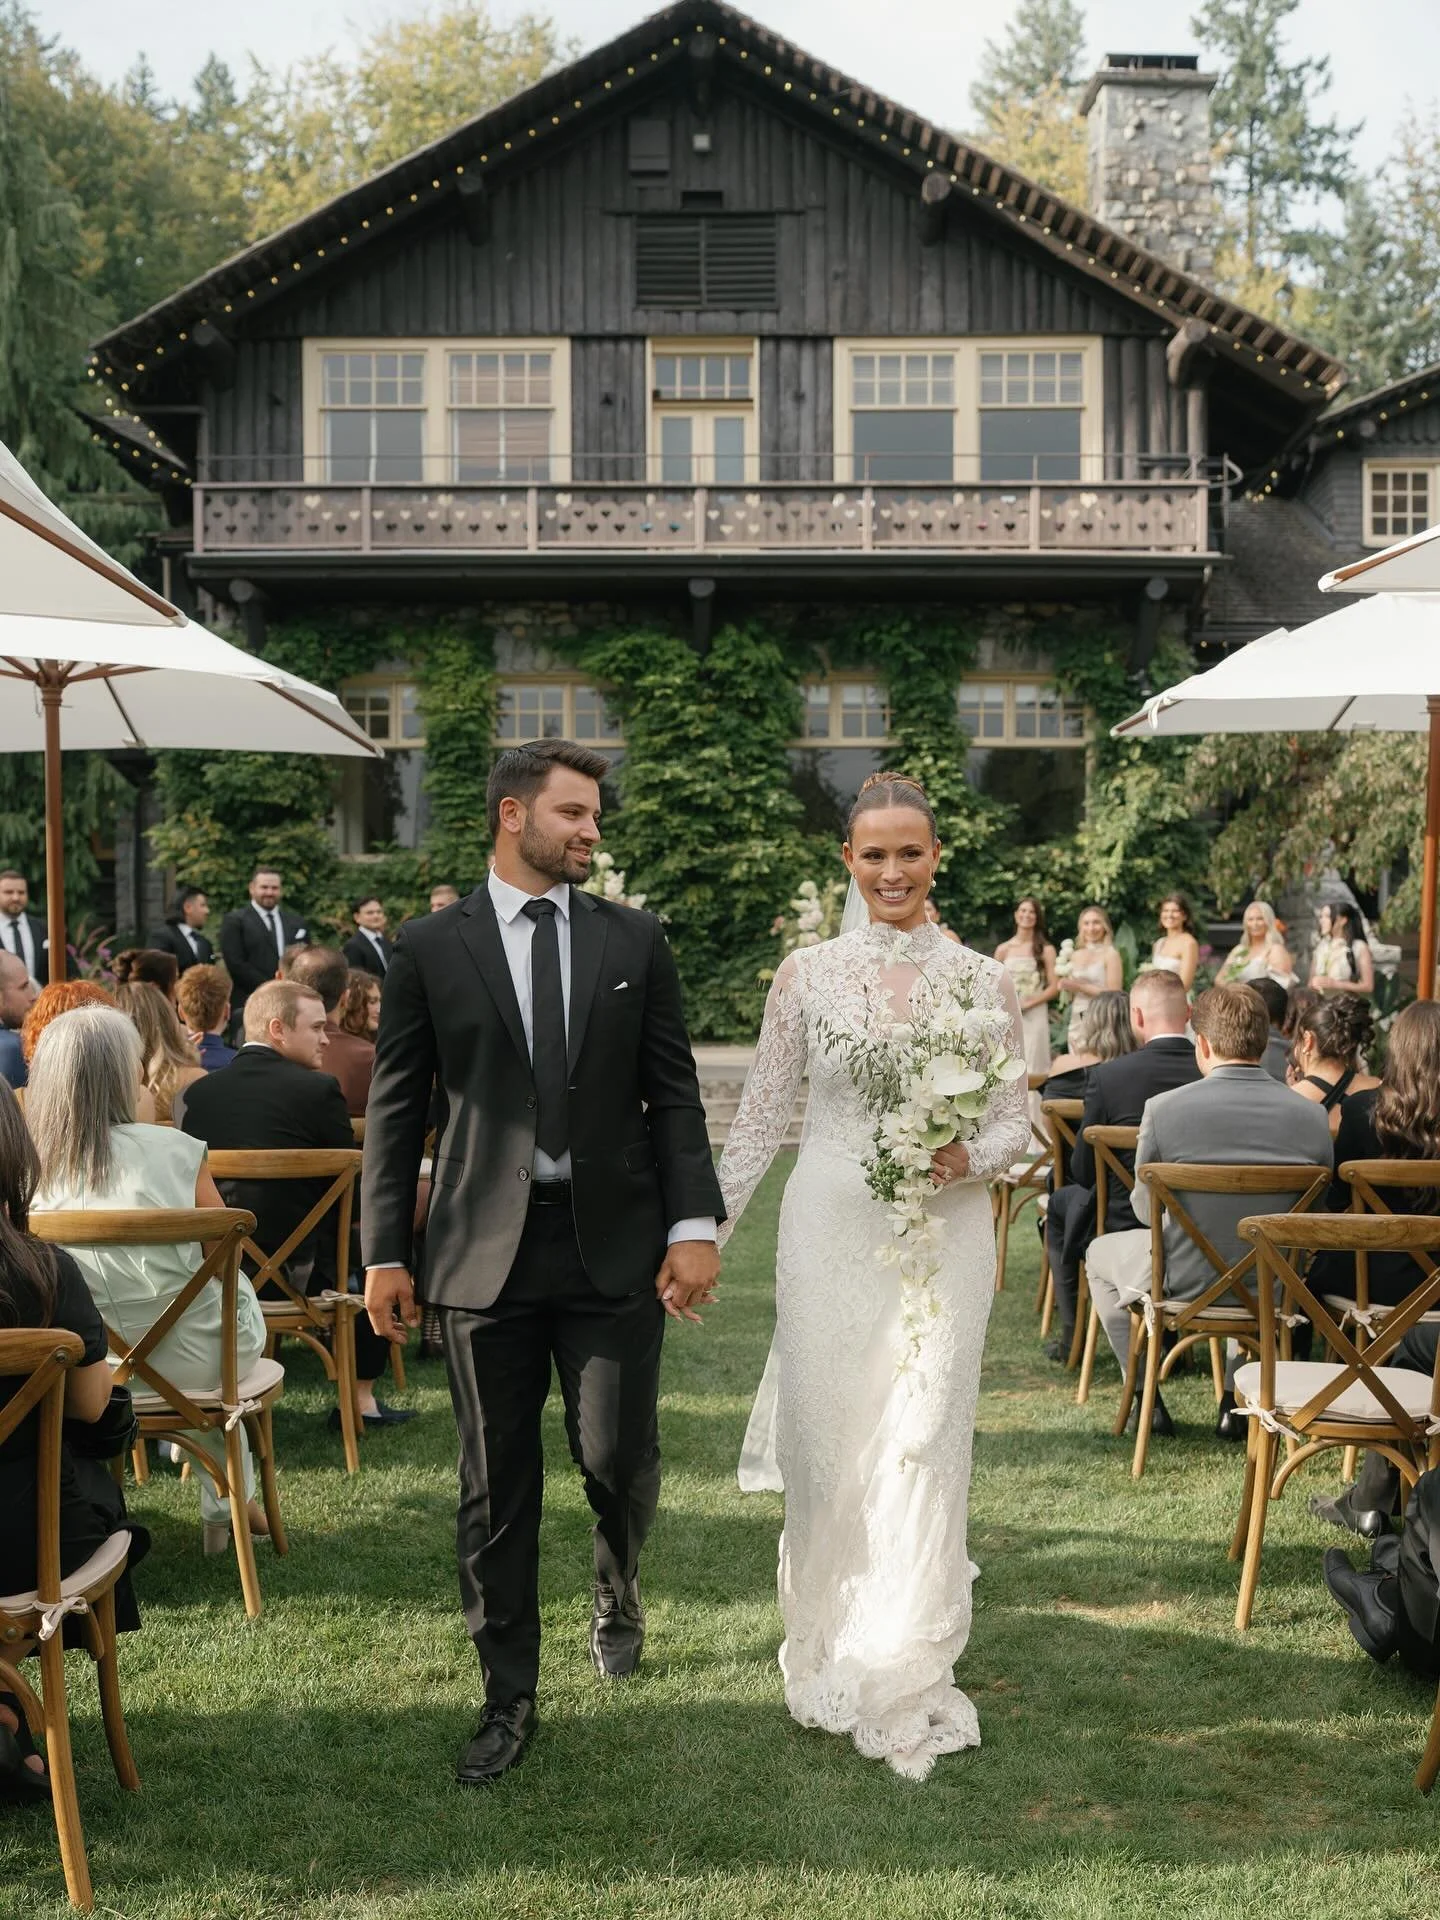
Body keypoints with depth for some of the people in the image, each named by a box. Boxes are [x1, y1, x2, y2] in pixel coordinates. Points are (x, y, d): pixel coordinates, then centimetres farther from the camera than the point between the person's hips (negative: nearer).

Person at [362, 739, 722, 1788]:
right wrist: (386, 1252, 0)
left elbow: (674, 1093, 5)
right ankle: (510, 1700, 20)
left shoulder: (634, 938, 5)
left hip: (615, 1243, 1)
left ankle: (618, 1599, 35)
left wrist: (694, 1225, -4)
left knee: (620, 1458, 1)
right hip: (486, 1251, -1)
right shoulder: (431, 947, 1)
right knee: (497, 1489, 6)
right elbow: (396, 1109, 3)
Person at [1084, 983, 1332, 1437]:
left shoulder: (1163, 1109, -17)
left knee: (1101, 1253, 29)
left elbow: (1145, 1209, -3)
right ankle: (1238, 1400, 36)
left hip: (1186, 1282, -2)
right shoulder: (1312, 1116, -10)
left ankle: (1147, 1399, 30)